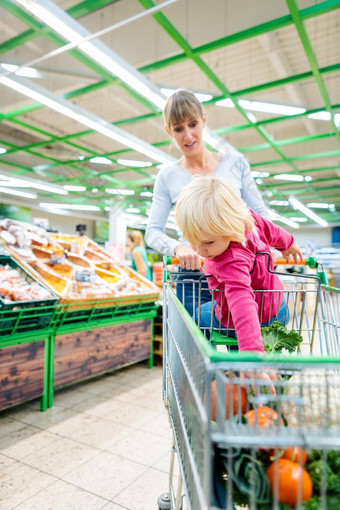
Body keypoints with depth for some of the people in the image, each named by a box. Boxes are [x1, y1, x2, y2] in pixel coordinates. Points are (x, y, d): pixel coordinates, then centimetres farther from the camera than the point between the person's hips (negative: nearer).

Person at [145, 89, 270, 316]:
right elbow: (153, 231, 0)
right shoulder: (168, 176, 4)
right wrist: (178, 247, -21)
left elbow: (261, 212, 7)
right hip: (194, 277, 0)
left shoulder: (236, 162, 5)